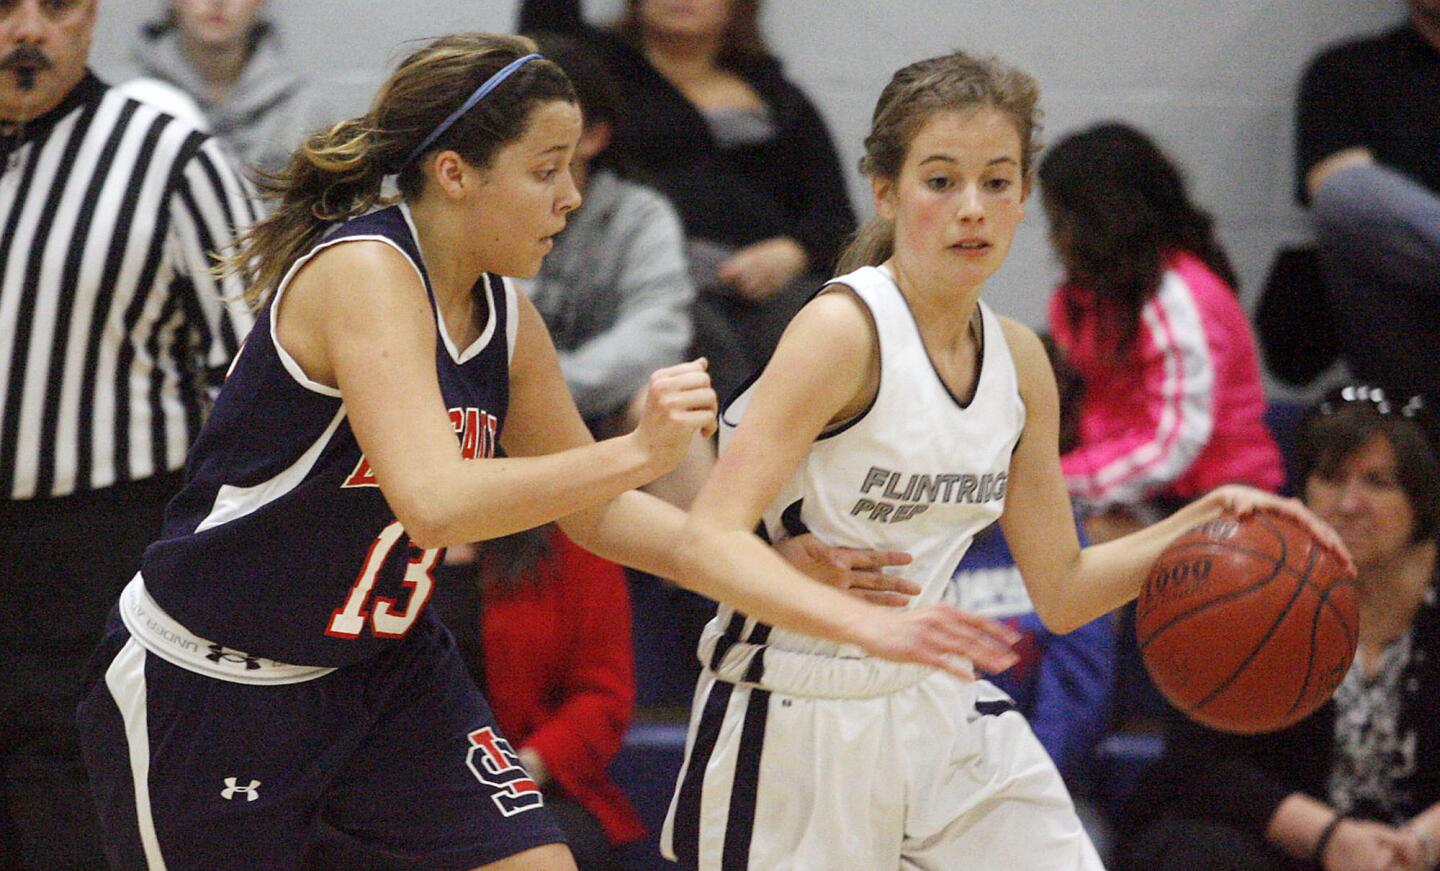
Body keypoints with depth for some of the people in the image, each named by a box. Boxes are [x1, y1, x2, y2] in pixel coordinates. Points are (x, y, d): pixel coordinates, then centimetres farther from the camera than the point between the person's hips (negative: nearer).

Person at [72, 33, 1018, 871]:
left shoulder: (506, 315, 1)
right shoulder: (364, 273, -23)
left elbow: (600, 514, 11)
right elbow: (432, 498, -37)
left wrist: (847, 616, 6)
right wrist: (638, 452, -40)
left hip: (385, 670, 8)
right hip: (203, 694, -7)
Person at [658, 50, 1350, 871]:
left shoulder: (1019, 361, 4)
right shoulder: (845, 330, -18)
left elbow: (1061, 590, 13)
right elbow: (711, 539, -27)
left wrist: (1202, 522, -2)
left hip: (938, 711, 7)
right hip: (796, 725, -7)